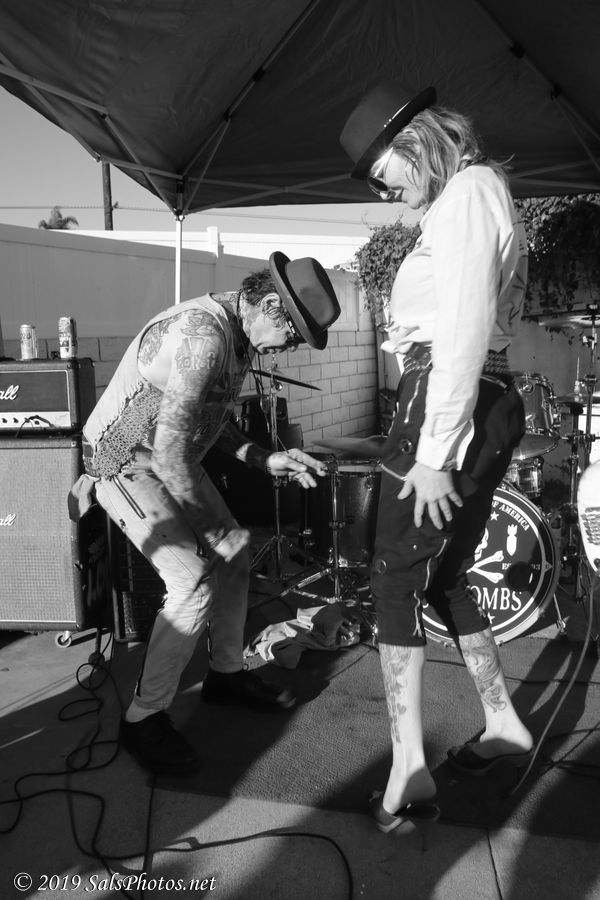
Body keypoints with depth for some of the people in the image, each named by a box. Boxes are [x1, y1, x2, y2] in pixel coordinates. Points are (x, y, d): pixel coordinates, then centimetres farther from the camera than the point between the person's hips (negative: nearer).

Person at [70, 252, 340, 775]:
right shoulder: (202, 334, -30)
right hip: (125, 463, -9)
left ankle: (227, 673, 27)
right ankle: (144, 718, 1)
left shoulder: (242, 335, 1)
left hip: (172, 459, 9)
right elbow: (170, 447, -32)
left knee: (235, 557, 9)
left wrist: (267, 460, -1)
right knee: (195, 582, -16)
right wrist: (209, 524, -21)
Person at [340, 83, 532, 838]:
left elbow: (466, 331, -18)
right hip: (484, 407, 9)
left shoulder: (469, 192, -7)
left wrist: (434, 453, -19)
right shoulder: (468, 197, 22)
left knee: (396, 582, -4)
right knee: (443, 578, 16)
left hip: (448, 406, -9)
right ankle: (503, 725, 29)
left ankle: (410, 774, 3)